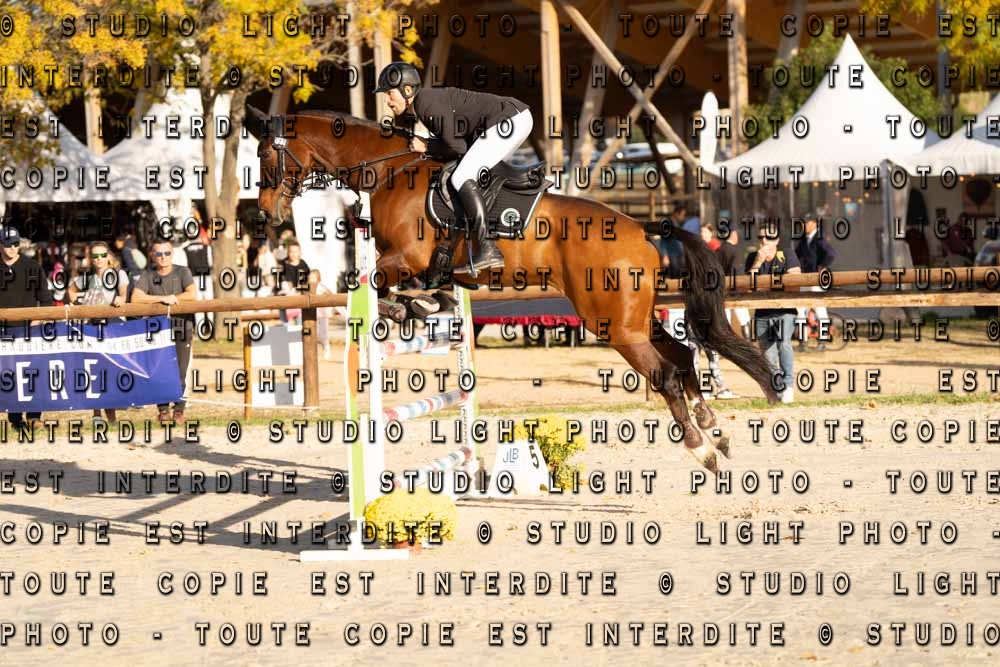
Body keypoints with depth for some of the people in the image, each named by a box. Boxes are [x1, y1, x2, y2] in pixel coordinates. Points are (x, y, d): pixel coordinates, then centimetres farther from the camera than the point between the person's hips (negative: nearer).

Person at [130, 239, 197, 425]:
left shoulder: (182, 272, 4)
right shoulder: (148, 276, 6)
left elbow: (193, 295, -10)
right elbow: (135, 298, -9)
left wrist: (173, 298, -7)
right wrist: (163, 299, -14)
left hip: (182, 328, -1)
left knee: (180, 373, -4)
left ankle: (179, 410, 5)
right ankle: (163, 410, 7)